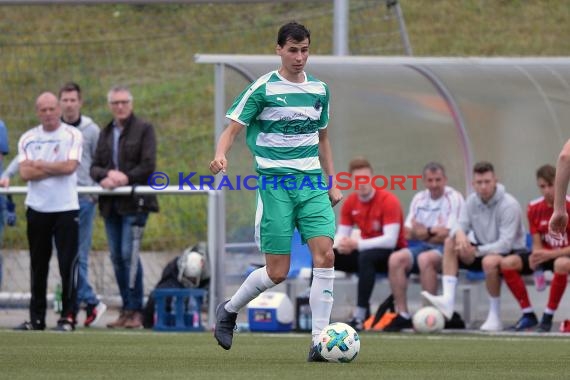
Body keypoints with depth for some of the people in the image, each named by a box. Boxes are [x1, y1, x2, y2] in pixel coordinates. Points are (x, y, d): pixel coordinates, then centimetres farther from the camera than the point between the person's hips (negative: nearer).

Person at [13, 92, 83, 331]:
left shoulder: (72, 135, -1)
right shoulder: (28, 139, 7)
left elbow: (70, 166, -15)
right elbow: (25, 173, -5)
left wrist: (40, 165, -6)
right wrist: (56, 168, -9)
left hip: (66, 208, -3)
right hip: (37, 208, 3)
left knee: (68, 264, -5)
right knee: (38, 265, 8)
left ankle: (68, 317, 0)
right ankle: (36, 318, 14)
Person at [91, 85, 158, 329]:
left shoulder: (144, 129, 1)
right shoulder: (106, 133, 18)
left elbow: (148, 165, -8)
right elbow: (94, 167, 12)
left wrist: (125, 178, -17)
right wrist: (106, 176, -10)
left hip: (135, 202, -6)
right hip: (111, 204, 6)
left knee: (129, 254, -14)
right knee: (117, 257, 6)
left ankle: (135, 311, -11)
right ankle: (126, 309, 11)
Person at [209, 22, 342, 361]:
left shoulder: (319, 90, 12)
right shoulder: (263, 88, -4)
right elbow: (233, 129, -5)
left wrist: (332, 183, 19)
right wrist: (221, 155, -25)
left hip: (312, 182, 4)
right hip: (275, 183, -4)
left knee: (325, 256, -15)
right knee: (278, 272, -5)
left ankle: (319, 341, -10)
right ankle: (229, 310, 23)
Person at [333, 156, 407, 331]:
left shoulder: (388, 201, -17)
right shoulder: (350, 202, 2)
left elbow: (390, 240, -26)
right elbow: (342, 235, 2)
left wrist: (357, 244, -33)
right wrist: (340, 245, -24)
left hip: (392, 253, -6)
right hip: (364, 251, 6)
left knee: (366, 256, -39)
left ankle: (360, 315, -40)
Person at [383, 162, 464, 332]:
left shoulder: (454, 198, -7)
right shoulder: (419, 199, 12)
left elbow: (447, 235, -15)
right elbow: (409, 234, 8)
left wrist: (424, 231, -3)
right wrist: (433, 231, -8)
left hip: (446, 249, -6)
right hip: (422, 247, 6)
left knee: (425, 259, -36)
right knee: (396, 259, -20)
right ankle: (402, 315, -19)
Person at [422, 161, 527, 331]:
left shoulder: (509, 205, -20)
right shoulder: (472, 201, 0)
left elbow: (505, 244, -25)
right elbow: (460, 225, -5)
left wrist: (476, 251, -31)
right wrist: (459, 233, -31)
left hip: (512, 252, -7)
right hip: (484, 250, 7)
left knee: (489, 261, -39)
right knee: (450, 242, -13)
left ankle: (495, 317, -22)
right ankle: (448, 300, -25)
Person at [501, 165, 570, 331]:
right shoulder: (534, 208, -2)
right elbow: (537, 245, 0)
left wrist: (550, 254, -29)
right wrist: (535, 257, -24)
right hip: (545, 256, 5)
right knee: (507, 263, -17)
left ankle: (548, 317, -26)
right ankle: (528, 315, -9)